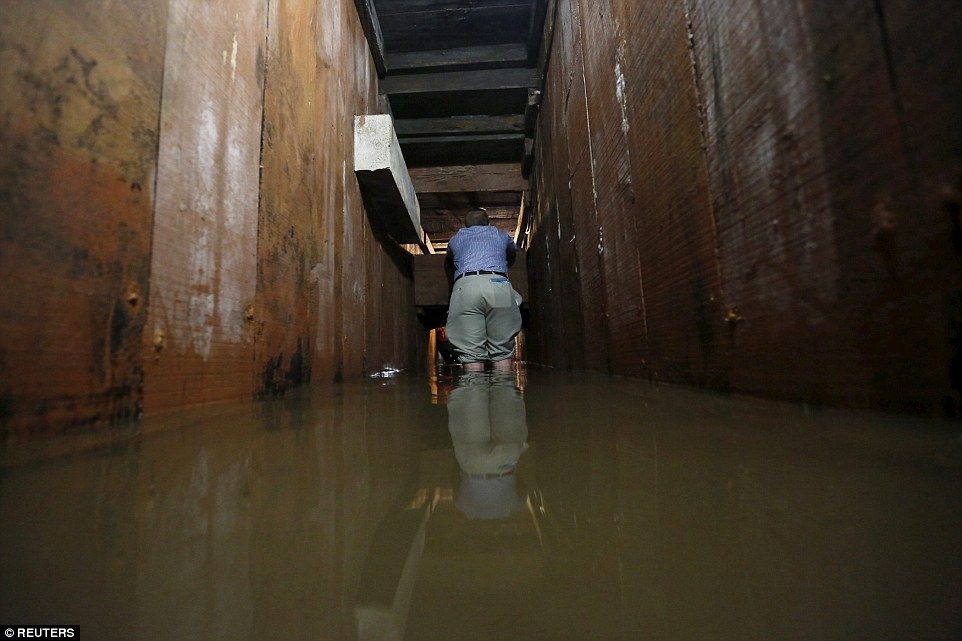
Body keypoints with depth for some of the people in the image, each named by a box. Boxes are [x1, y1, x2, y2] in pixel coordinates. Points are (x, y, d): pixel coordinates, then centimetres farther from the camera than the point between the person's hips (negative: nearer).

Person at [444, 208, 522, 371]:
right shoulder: (499, 234, 32)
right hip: (499, 284, 0)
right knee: (502, 351, 3)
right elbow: (513, 252, 53)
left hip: (465, 286, 0)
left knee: (471, 353, -3)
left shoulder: (457, 238, 32)